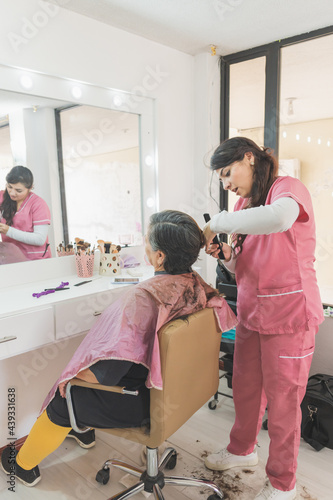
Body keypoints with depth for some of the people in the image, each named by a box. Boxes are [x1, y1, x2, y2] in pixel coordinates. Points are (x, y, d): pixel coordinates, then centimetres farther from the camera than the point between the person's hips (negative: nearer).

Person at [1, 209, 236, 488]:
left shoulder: (143, 297, -34)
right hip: (175, 386, 8)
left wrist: (71, 378, -13)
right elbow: (224, 317, 7)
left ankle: (23, 465, 44)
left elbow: (105, 370, -33)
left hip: (138, 404, -7)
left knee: (61, 400, 17)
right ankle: (84, 429, 55)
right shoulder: (198, 285, -12)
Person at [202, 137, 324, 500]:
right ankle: (242, 449, 45)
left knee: (282, 399, 6)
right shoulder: (243, 204, 11)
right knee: (245, 388, 19)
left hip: (288, 314, -7)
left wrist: (218, 222, -27)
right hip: (251, 310, 7)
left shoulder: (288, 188, -11)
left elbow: (279, 217, -38)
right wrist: (227, 254, -6)